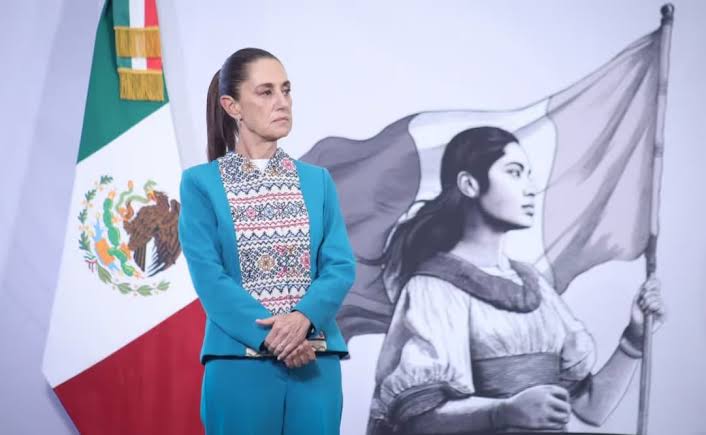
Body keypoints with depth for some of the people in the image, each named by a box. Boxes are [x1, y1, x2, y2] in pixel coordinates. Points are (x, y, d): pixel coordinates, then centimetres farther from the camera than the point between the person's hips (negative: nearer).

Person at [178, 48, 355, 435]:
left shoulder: (317, 180, 10)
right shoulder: (201, 183, 1)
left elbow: (341, 266, 2)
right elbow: (209, 277, -7)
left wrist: (303, 317, -17)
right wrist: (269, 336, -18)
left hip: (315, 361, 3)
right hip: (238, 363, -3)